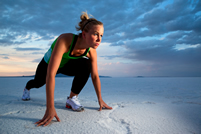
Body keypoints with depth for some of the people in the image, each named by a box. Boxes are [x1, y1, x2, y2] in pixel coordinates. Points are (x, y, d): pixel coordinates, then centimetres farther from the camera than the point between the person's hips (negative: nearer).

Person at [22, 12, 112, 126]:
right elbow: (50, 74, -48)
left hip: (66, 65, 2)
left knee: (86, 65, -28)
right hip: (48, 64, -2)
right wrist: (50, 108, -49)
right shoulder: (65, 40, -44)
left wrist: (100, 100, -11)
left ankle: (72, 99, -10)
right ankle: (27, 88, 64)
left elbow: (95, 76, -15)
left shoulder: (91, 51, -28)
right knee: (38, 83, 22)